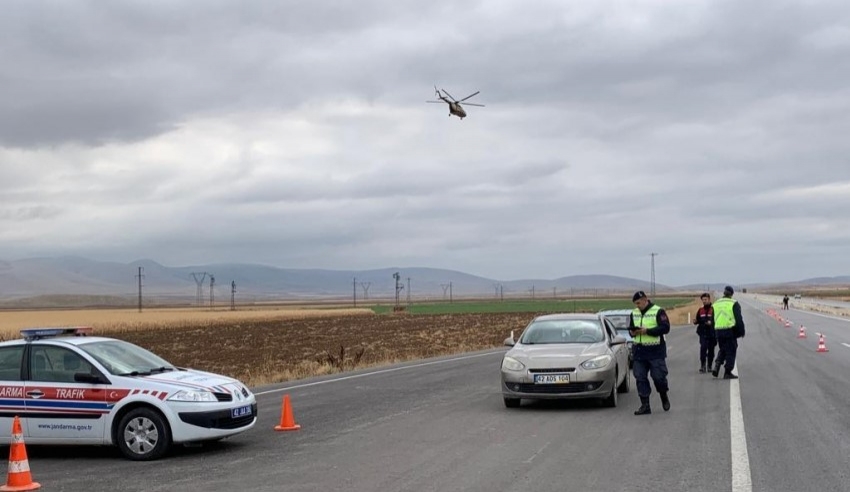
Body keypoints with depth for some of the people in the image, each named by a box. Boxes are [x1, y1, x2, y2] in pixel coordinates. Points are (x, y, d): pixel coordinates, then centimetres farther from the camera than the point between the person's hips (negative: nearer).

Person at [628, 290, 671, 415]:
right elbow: (630, 329, 22)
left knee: (658, 376, -3)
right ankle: (645, 405, 5)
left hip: (655, 351, -5)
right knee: (640, 378, 1)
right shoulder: (634, 313, 12)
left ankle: (664, 397, 25)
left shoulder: (658, 311, -7)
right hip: (639, 351, 5)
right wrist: (632, 332, -3)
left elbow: (665, 328, -15)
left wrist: (647, 331, -21)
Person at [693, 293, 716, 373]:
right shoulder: (700, 310, 12)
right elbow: (698, 320, 18)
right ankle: (703, 365, -8)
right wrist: (695, 321, -3)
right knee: (703, 347, -13)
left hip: (712, 333, -2)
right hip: (703, 333, 2)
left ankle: (709, 366, 17)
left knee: (711, 350, 5)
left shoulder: (714, 309, -3)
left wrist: (711, 322, -23)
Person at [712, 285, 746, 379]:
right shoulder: (734, 304, -6)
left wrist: (714, 333, 20)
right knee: (731, 351, 4)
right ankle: (727, 373, 3)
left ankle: (717, 366, -2)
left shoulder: (716, 304, 11)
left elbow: (713, 320, 14)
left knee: (722, 350, 20)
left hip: (718, 330, 5)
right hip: (730, 331, -5)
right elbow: (739, 319, -8)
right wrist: (742, 331, 0)